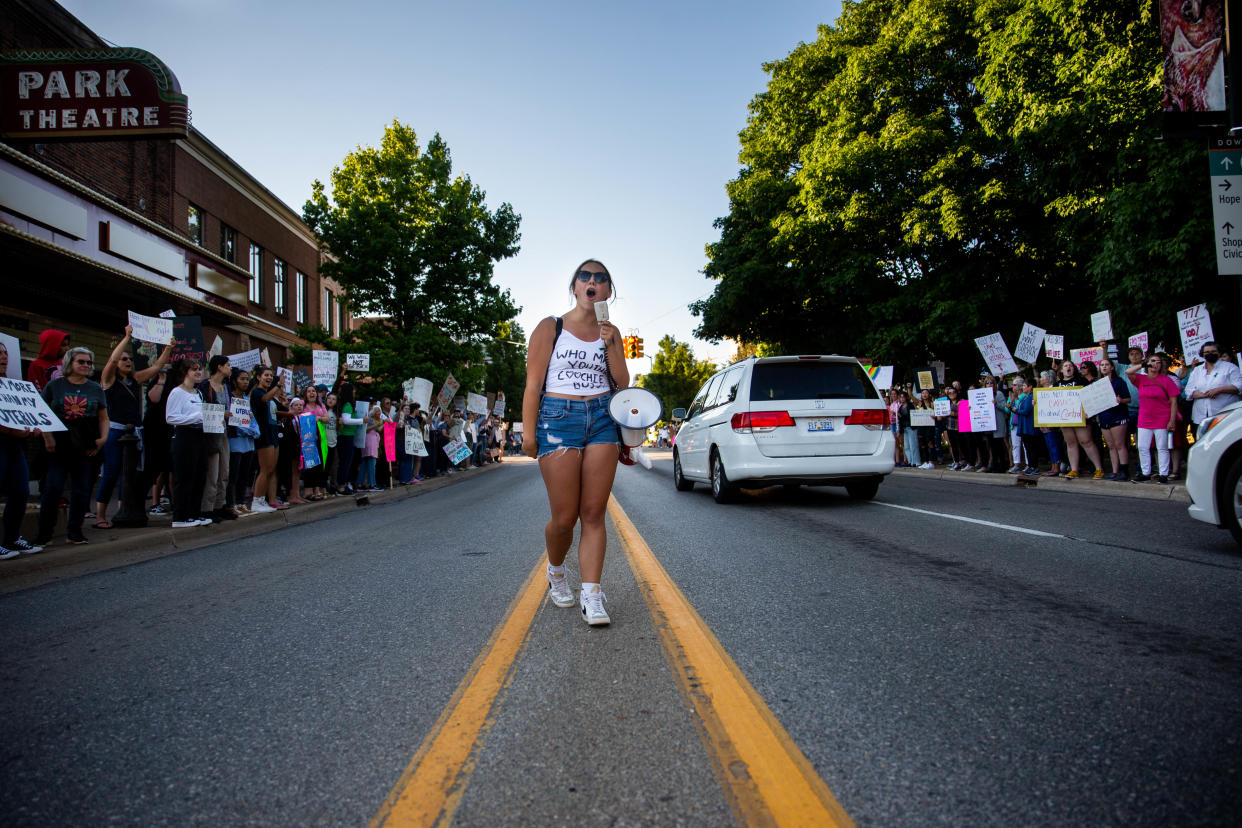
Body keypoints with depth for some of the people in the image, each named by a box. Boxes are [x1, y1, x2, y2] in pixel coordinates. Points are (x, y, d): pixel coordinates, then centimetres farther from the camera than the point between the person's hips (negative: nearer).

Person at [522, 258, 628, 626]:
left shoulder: (610, 332, 14)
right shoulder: (550, 328, 2)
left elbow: (622, 384, 9)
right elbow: (533, 384, -2)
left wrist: (610, 345, -3)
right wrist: (529, 432, -9)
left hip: (602, 419, 3)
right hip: (559, 419, -3)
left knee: (594, 514, -1)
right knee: (564, 518, -1)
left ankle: (592, 596, 2)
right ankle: (555, 571, 30)